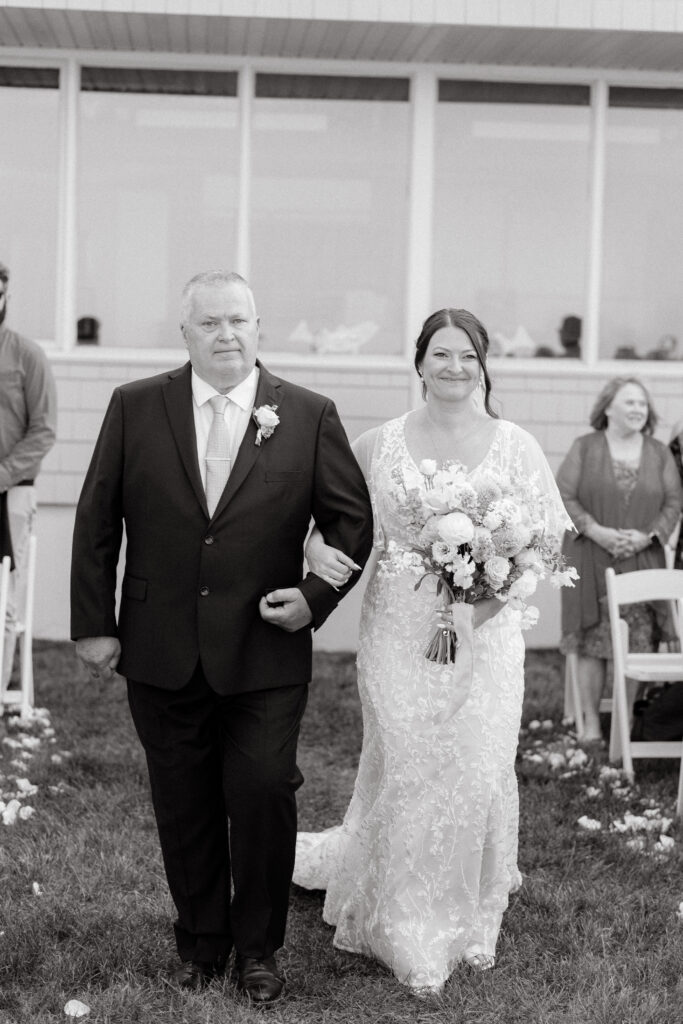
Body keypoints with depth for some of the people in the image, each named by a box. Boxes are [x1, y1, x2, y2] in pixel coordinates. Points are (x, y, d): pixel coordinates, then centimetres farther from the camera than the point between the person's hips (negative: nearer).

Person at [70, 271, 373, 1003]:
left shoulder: (309, 416, -1)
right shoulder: (135, 408, 0)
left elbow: (351, 519, 5)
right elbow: (96, 522, 3)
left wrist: (317, 596, -9)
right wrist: (94, 625, 0)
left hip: (266, 652, -1)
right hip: (162, 653, 1)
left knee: (263, 794, 0)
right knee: (183, 805, 12)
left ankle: (257, 947, 22)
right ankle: (200, 942, 31)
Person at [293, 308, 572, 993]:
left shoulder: (515, 445, 2)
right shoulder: (379, 445, 2)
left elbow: (549, 537, 3)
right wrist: (315, 547, -15)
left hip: (485, 629, 1)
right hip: (399, 630, 0)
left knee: (482, 773, 1)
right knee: (406, 772, 0)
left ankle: (472, 921, 24)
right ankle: (411, 937, 15)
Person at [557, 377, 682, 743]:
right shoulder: (584, 448, 3)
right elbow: (564, 496, -2)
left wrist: (647, 536, -10)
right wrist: (596, 532, -15)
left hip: (642, 562, 2)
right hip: (592, 563, -2)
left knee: (640, 643, -2)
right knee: (592, 642, -2)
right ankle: (591, 722, 6)